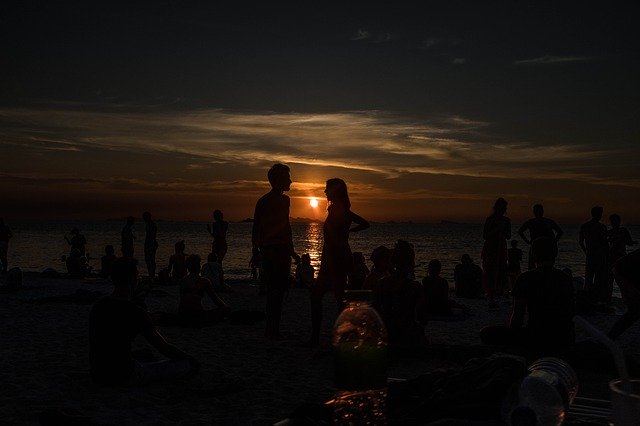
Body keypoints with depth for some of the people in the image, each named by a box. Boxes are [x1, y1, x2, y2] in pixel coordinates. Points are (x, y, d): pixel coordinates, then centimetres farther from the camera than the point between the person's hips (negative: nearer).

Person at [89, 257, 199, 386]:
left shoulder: (98, 306, 2)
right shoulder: (135, 312, -19)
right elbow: (164, 348, -10)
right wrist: (191, 360, 7)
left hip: (97, 374, 8)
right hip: (123, 377, -7)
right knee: (185, 364, 3)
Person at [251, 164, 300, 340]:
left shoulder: (284, 200, 15)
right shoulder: (264, 201, -8)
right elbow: (256, 229, -12)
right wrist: (255, 252, -16)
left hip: (282, 251, 8)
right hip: (270, 251, -8)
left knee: (279, 290, 8)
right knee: (274, 290, -8)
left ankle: (273, 329, 13)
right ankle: (272, 330, -5)